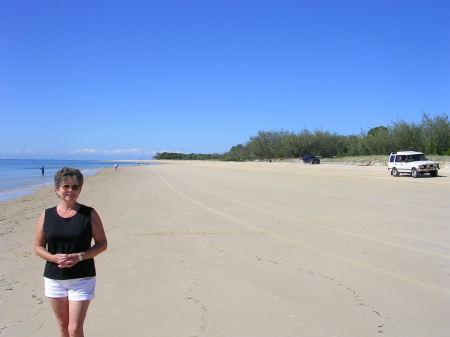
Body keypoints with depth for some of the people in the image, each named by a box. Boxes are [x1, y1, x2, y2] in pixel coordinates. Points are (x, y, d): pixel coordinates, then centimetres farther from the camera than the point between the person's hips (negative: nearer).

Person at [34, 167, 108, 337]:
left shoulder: (89, 214, -5)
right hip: (54, 278, 3)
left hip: (82, 278, -3)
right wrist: (54, 258, -14)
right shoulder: (47, 215, 2)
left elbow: (102, 244, -3)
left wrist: (79, 257, -18)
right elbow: (38, 246, 6)